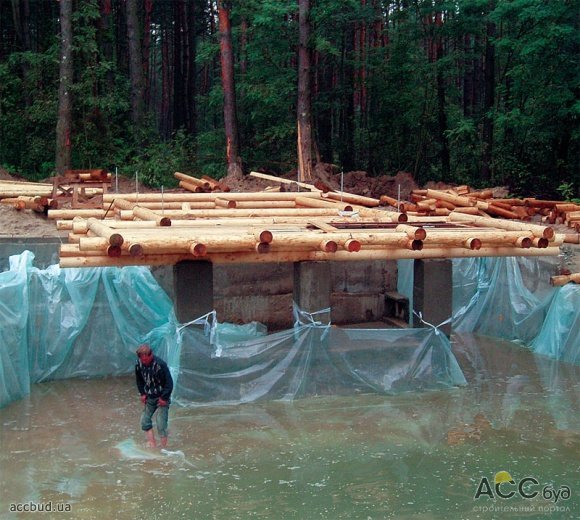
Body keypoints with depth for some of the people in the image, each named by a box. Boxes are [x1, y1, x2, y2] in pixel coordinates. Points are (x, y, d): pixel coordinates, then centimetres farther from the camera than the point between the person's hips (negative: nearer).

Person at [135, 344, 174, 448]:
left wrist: (164, 398, -17)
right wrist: (143, 393, 4)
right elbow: (139, 380, 12)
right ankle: (152, 444, 14)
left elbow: (169, 382, -20)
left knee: (161, 422, -10)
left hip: (161, 398, -6)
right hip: (149, 397, 6)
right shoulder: (139, 364, -8)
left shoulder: (160, 364, -25)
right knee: (145, 420, 4)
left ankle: (163, 447, 1)